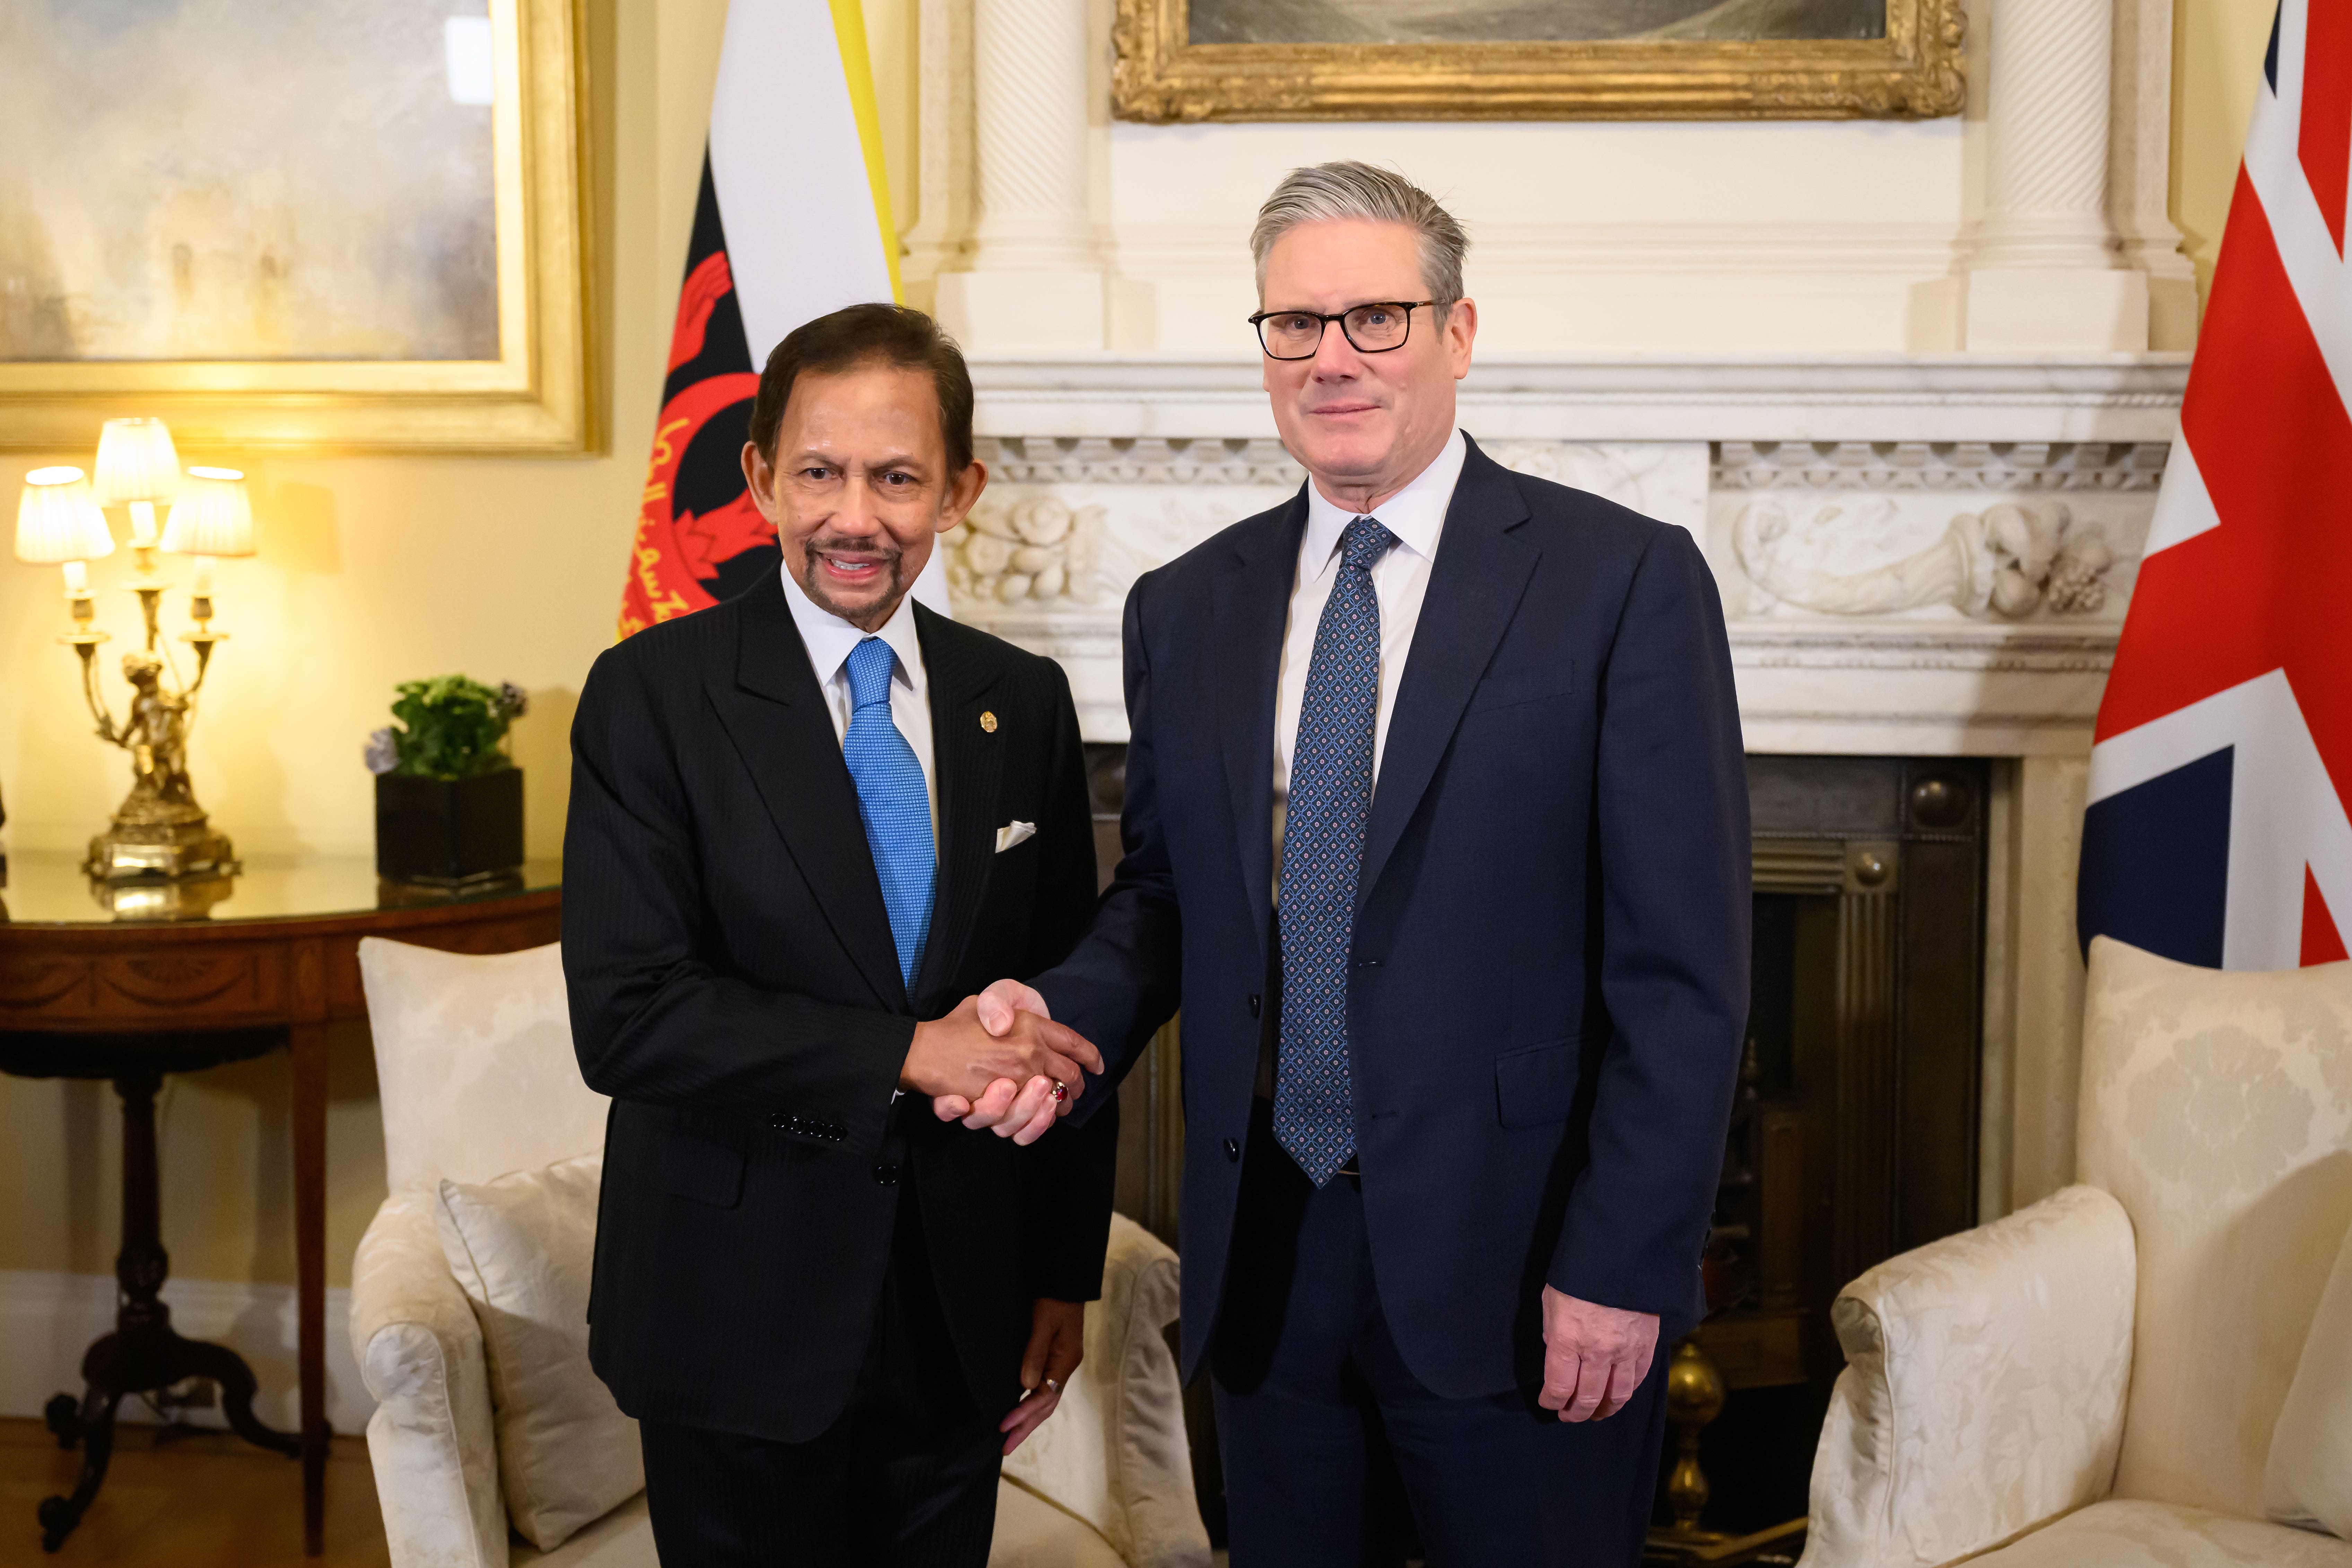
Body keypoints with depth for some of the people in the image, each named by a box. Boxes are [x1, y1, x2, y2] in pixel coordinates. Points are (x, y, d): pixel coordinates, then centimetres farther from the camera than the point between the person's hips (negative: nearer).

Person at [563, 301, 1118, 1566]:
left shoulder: (1023, 703, 4)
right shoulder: (652, 694, -8)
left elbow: (1069, 1001, 9)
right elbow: (624, 1017, -17)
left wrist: (1065, 1273, 8)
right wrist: (906, 1056, -21)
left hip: (962, 1319, 4)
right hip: (741, 1319, -3)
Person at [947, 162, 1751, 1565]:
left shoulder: (1625, 579, -7)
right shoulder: (1187, 608, 8)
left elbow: (1683, 964, -10)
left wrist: (1619, 1267, -13)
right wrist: (1064, 1013, -6)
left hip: (1514, 1265, -4)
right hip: (1266, 1254, 4)